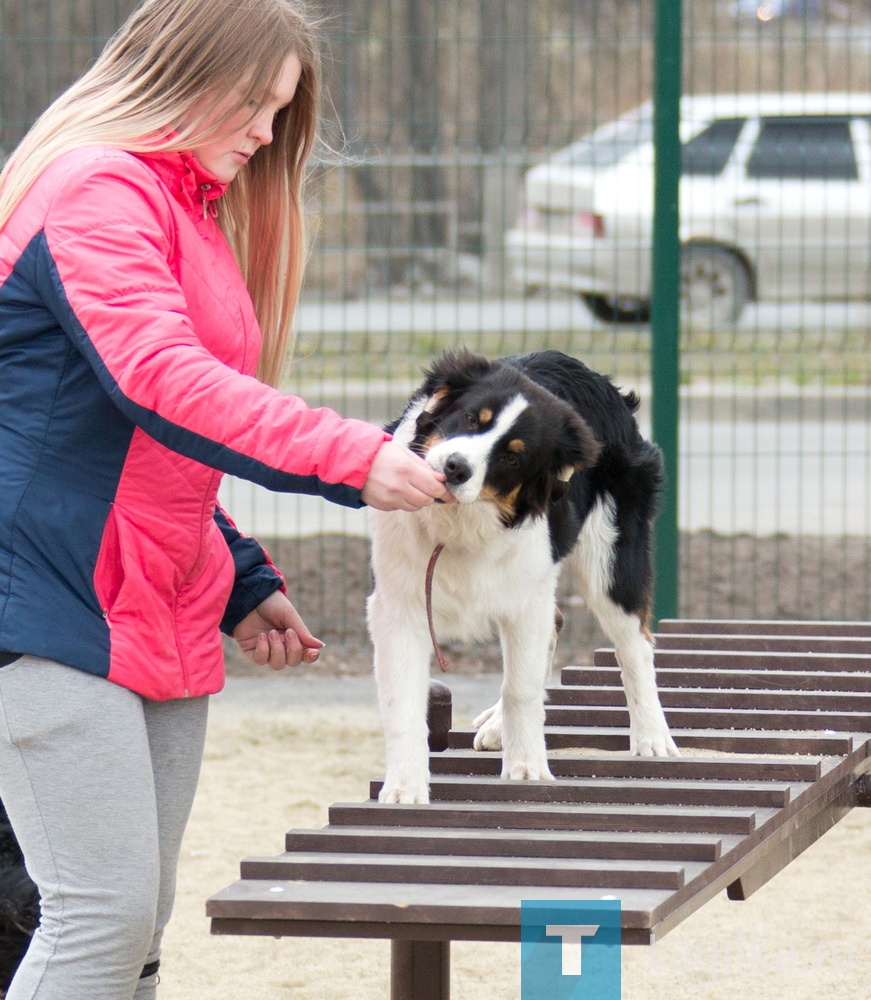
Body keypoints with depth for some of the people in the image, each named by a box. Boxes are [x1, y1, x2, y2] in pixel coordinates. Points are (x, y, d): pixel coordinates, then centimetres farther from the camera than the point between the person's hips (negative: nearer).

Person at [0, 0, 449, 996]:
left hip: (160, 616, 10)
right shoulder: (97, 189, -10)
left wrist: (242, 583, 18)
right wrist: (351, 459, -28)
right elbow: (158, 376, -24)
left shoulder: (191, 207, 21)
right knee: (105, 911, -14)